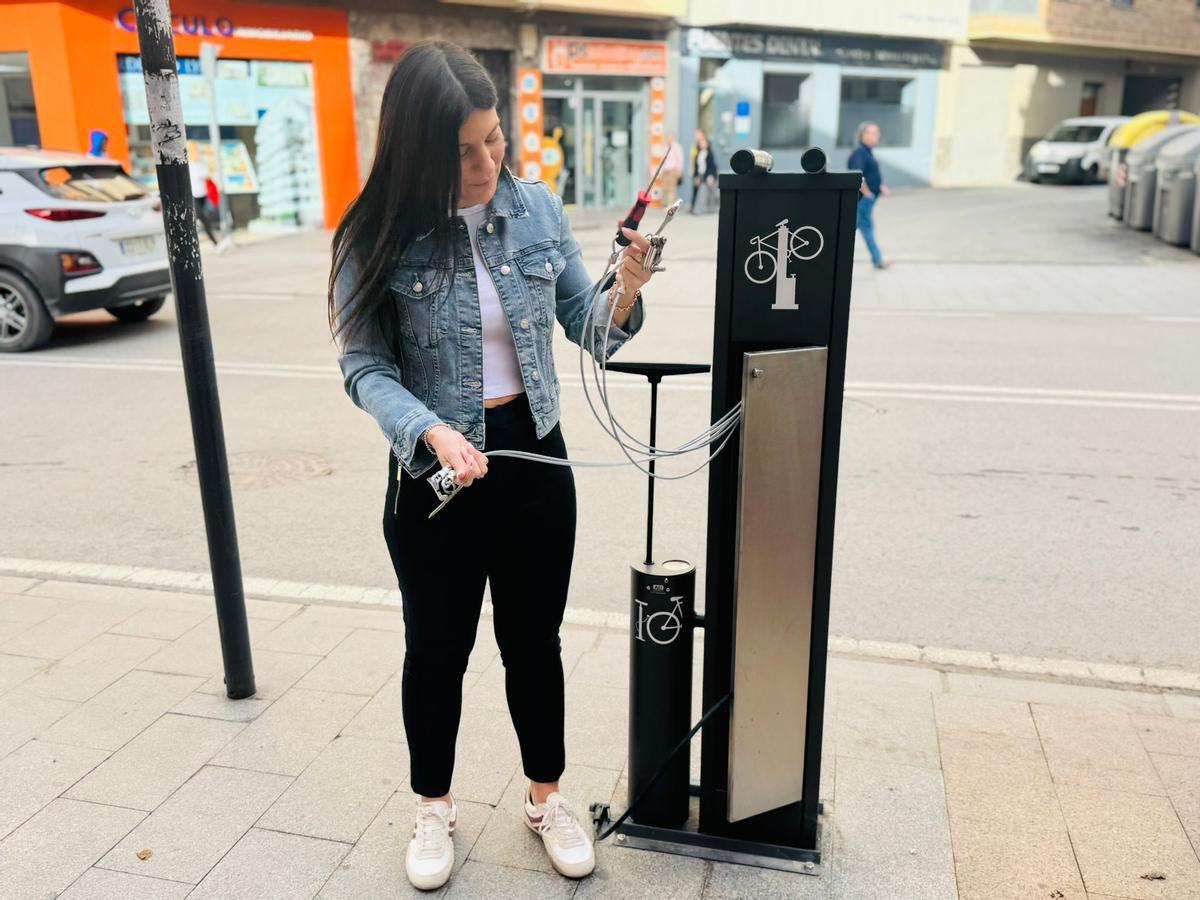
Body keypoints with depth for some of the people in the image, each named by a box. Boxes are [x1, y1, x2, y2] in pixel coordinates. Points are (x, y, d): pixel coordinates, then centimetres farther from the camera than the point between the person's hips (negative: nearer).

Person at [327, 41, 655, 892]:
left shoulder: (538, 208, -4)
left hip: (534, 459, 2)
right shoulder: (378, 236, -11)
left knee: (535, 641, 16)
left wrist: (625, 294, -17)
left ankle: (547, 797, 39)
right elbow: (365, 366, -10)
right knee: (438, 649, 15)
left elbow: (584, 324, 4)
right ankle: (435, 808, 40)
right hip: (435, 473, -2)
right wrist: (433, 432, -26)